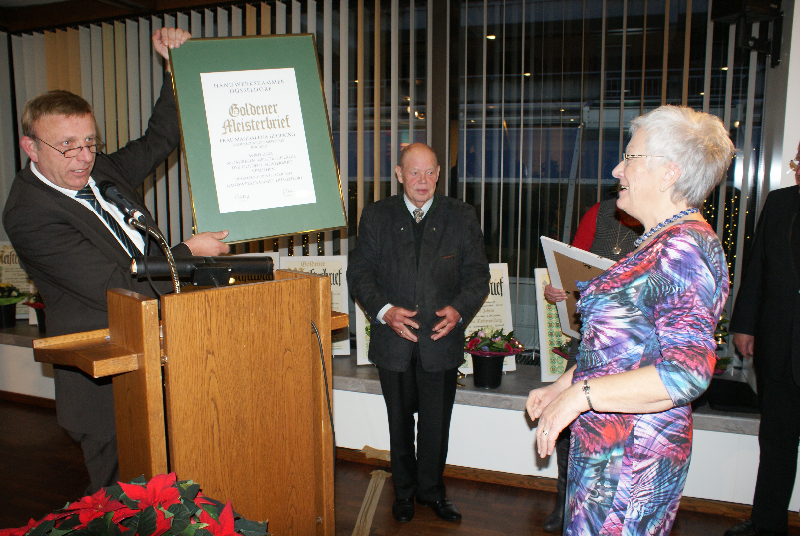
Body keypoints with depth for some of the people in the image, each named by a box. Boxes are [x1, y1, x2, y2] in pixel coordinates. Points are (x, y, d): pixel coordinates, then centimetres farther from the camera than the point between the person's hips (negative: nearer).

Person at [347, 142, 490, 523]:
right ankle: (404, 491, 38)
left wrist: (460, 310, -17)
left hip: (441, 339, 0)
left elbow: (478, 275, 1)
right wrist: (384, 310, -18)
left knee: (436, 424, 12)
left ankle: (431, 490, 37)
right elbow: (359, 272, -2)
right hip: (393, 341, 0)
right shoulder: (376, 216, 0)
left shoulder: (462, 217, 0)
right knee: (399, 422, 17)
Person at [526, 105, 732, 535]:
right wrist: (559, 386, 15)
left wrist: (579, 393, -25)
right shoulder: (661, 243, 12)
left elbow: (687, 371, -27)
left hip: (630, 455, -9)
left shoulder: (685, 248, -19)